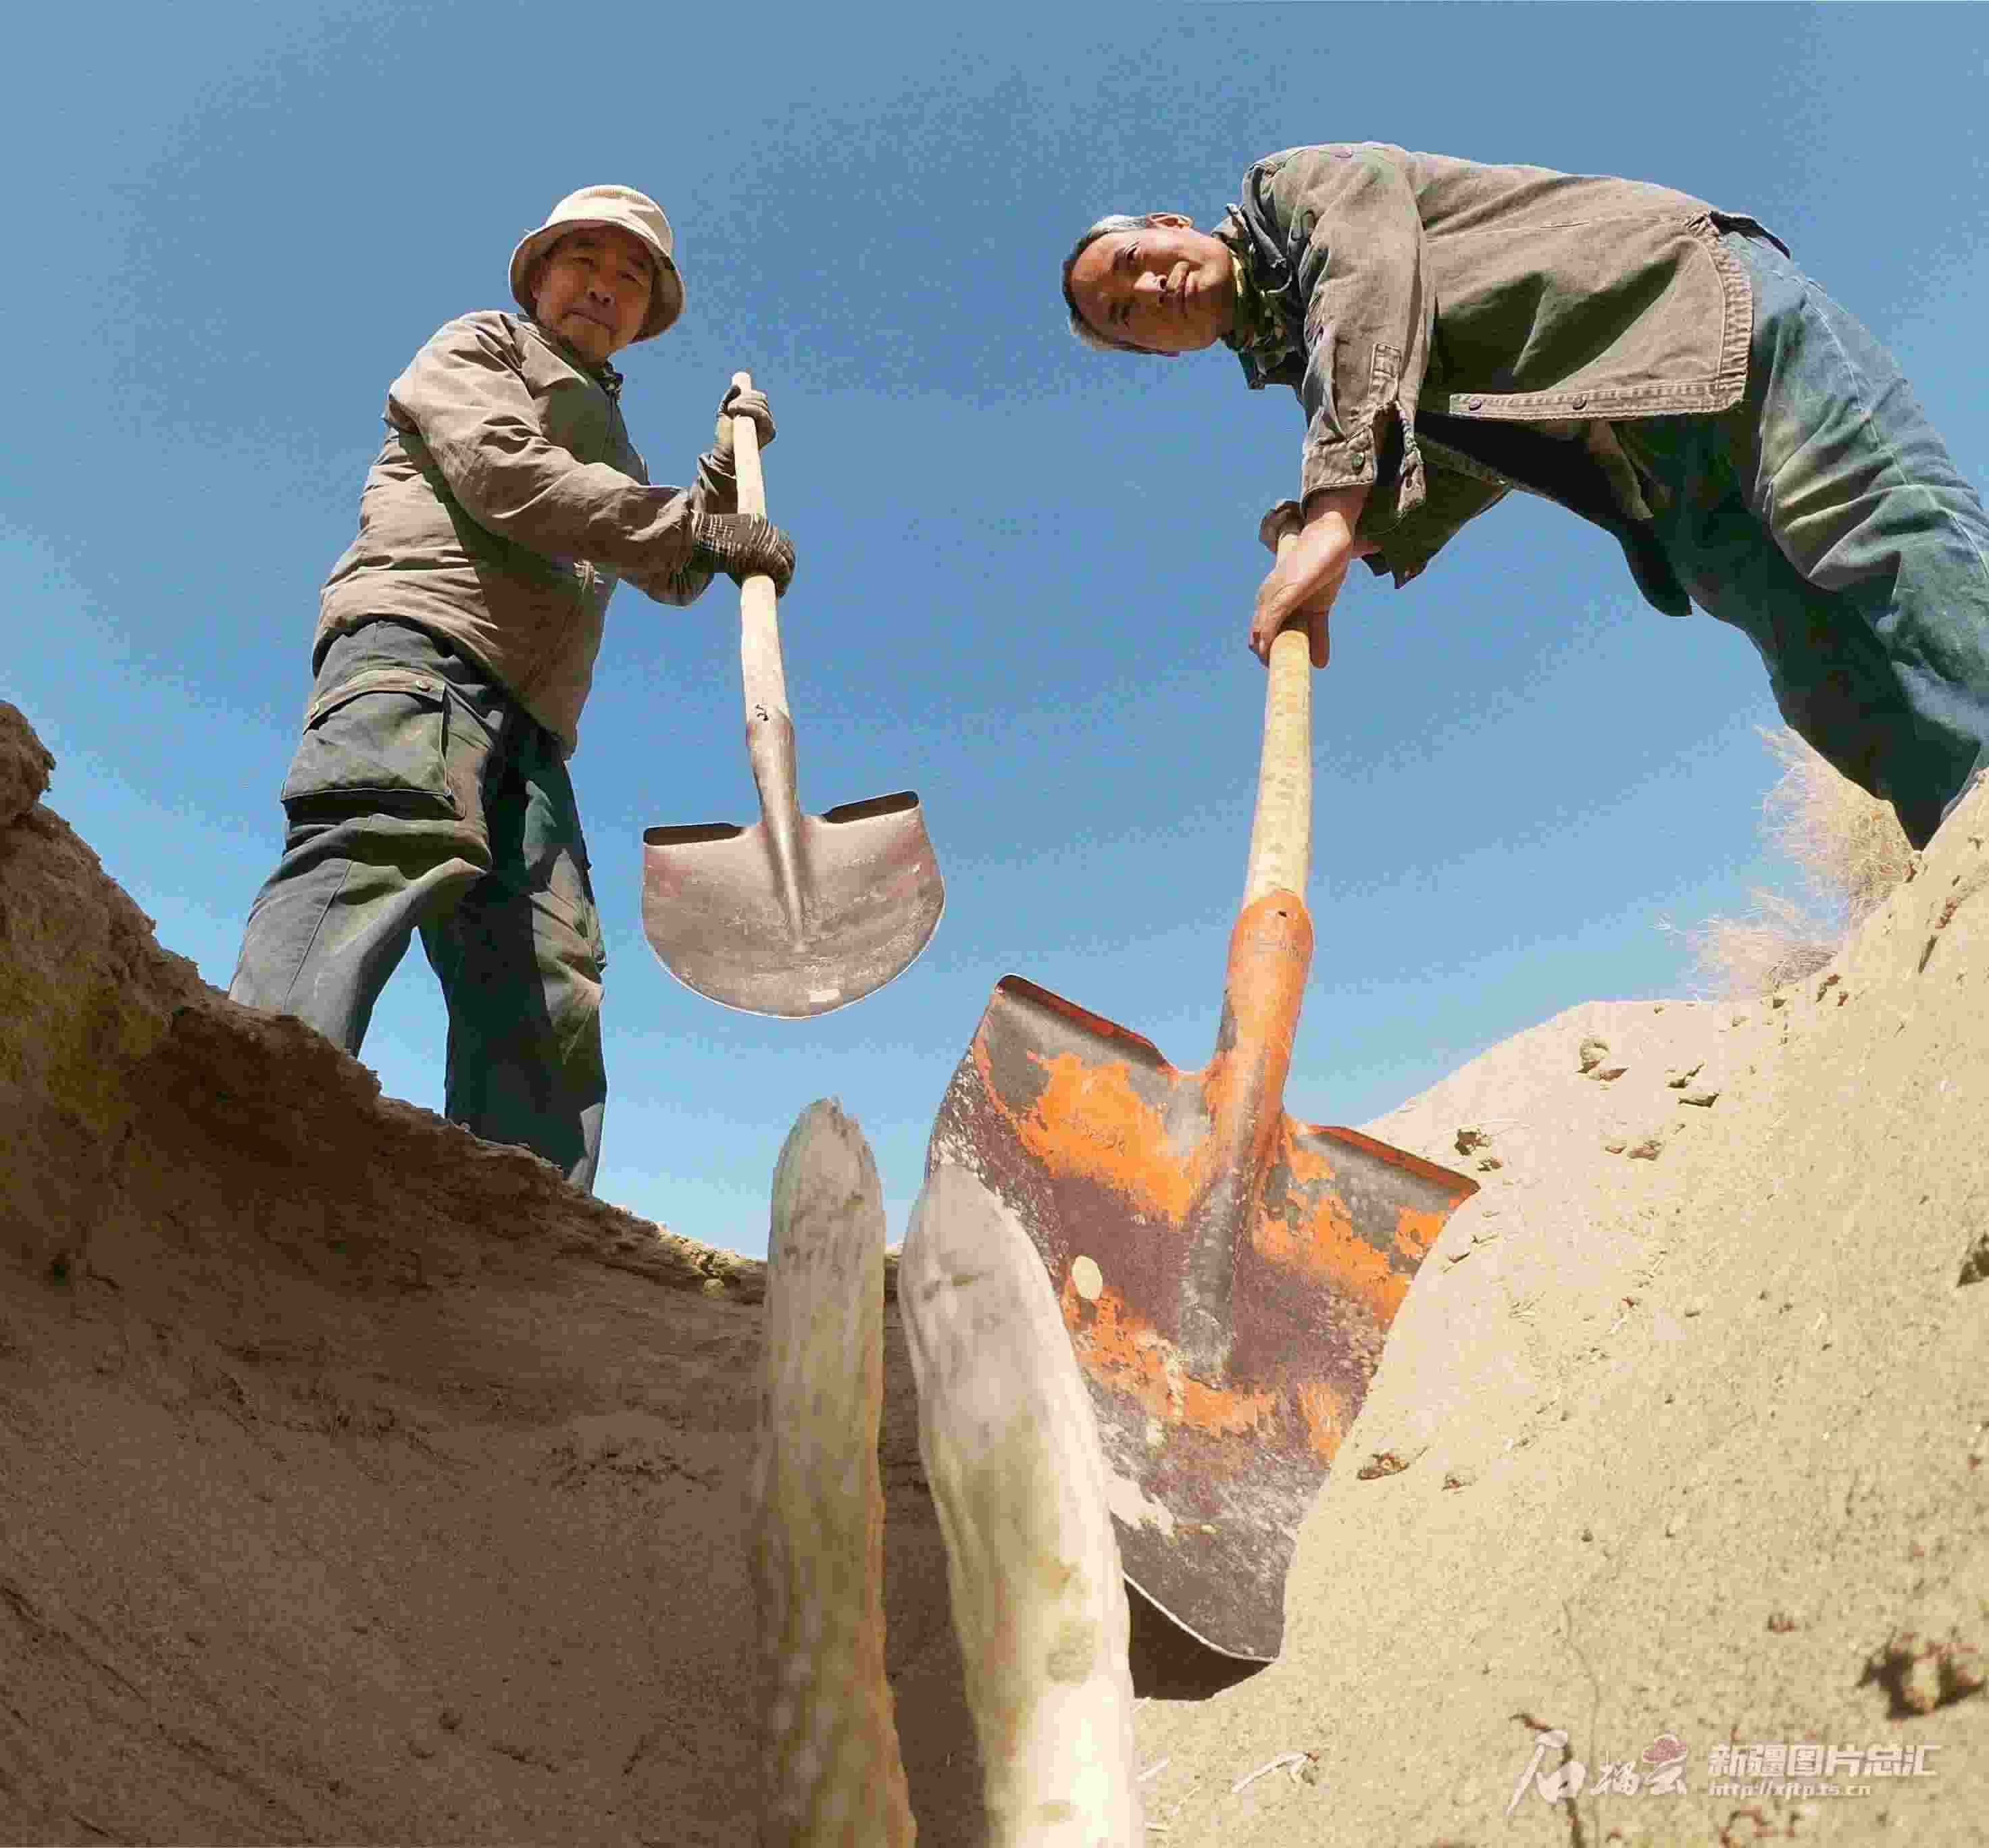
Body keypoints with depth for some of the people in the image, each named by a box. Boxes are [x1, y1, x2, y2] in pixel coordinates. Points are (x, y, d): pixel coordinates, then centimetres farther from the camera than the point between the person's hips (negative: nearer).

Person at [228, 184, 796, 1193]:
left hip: (528, 721, 7)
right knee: (388, 842, -38)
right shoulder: (480, 344, 20)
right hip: (421, 635, -7)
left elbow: (668, 576, 42)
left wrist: (725, 469, 29)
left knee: (545, 987, -10)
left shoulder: (606, 444, 42)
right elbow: (501, 469, -1)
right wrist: (695, 525, -6)